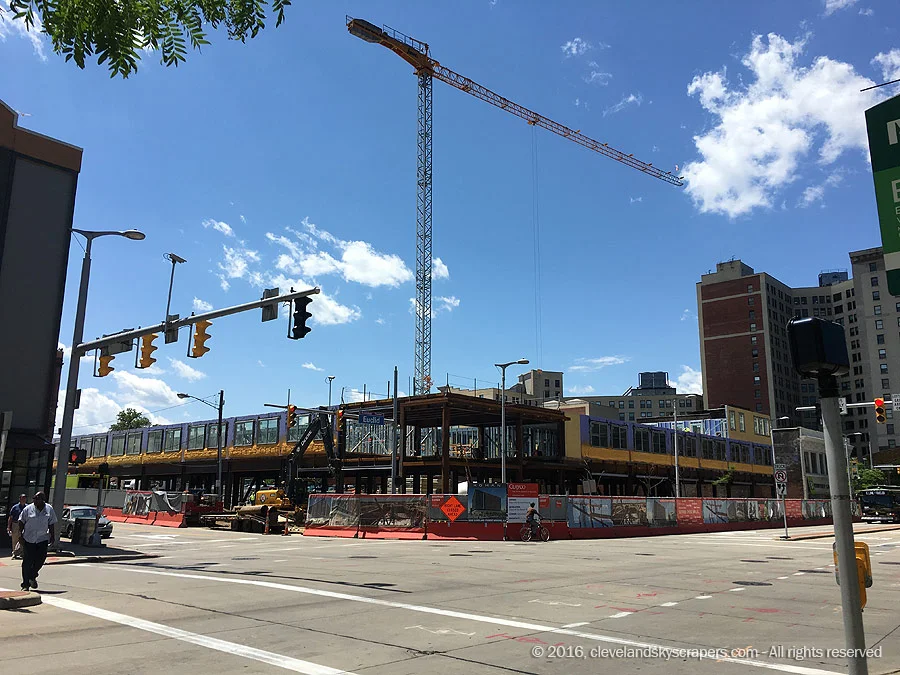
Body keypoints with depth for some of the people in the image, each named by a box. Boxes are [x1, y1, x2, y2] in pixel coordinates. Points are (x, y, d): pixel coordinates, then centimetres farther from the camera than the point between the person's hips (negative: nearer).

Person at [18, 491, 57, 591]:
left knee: (41, 559, -4)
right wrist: (21, 534, -2)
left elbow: (51, 524, 9)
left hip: (42, 539, 2)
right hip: (28, 539, -1)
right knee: (27, 561, -1)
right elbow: (21, 521, 4)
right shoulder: (28, 509, -2)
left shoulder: (49, 509, 4)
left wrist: (52, 536, 4)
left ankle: (32, 577, 24)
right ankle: (25, 584, 8)